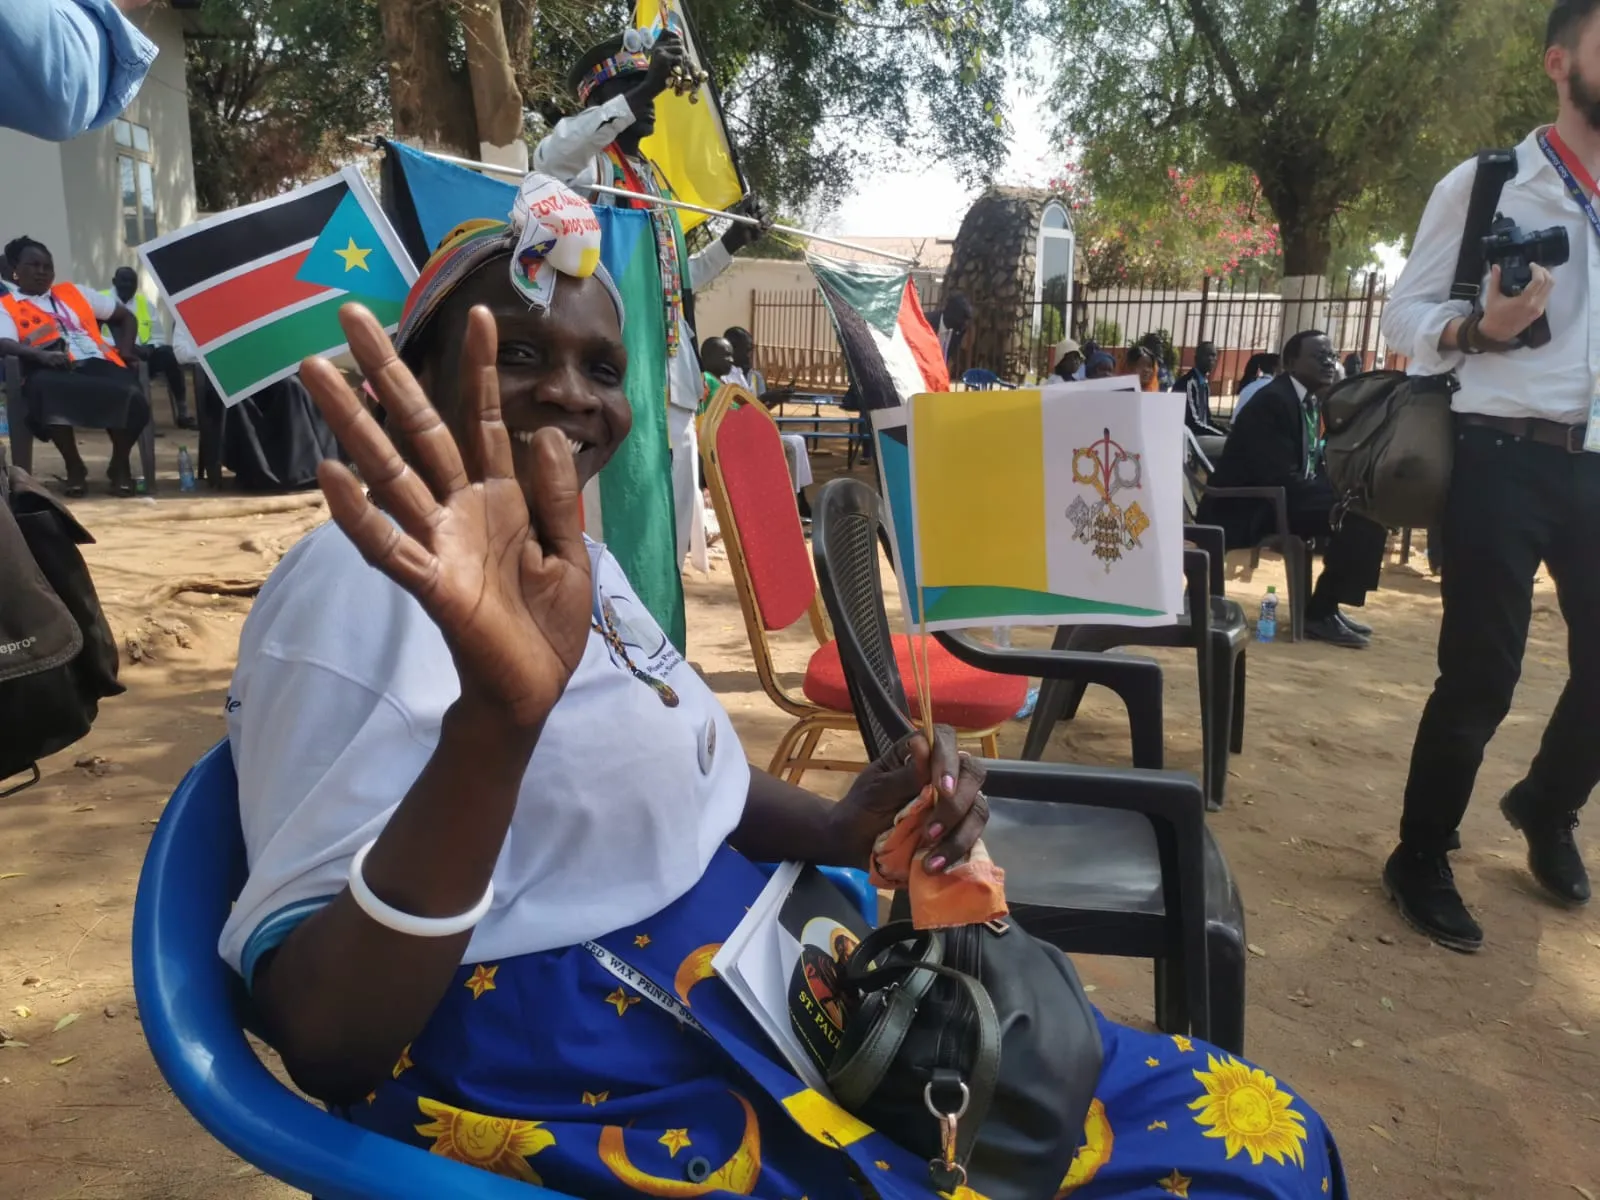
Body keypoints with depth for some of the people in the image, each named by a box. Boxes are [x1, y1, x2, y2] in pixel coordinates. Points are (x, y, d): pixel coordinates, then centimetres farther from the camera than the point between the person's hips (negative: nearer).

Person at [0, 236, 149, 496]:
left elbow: (125, 316, 30)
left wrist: (125, 348, 10)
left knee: (131, 398, -33)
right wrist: (41, 355, -23)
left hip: (97, 363, 2)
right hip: (52, 370, -2)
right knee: (49, 393, -41)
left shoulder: (73, 292, 27)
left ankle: (120, 465, -7)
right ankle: (74, 467, -19)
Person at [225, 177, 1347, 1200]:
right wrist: (495, 712, -41)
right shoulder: (362, 586, -17)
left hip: (765, 1001, 8)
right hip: (593, 1097, -8)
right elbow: (323, 1036, -24)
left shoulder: (574, 562, 10)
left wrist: (841, 831, -1)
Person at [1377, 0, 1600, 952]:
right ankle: (1421, 860, 15)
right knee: (1482, 675, -3)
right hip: (1507, 460, -5)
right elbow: (1403, 316, -4)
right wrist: (1480, 327, -21)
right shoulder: (1485, 184, 0)